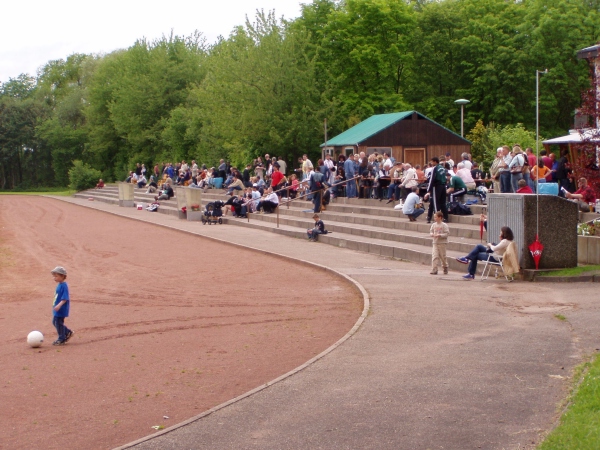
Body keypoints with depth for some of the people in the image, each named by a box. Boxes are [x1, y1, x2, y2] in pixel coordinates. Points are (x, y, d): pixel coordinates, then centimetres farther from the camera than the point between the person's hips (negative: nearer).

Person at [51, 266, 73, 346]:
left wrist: (59, 305, -35)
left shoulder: (64, 286, -20)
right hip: (57, 308, 10)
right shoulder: (59, 285, 10)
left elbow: (65, 298, -26)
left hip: (61, 309, -10)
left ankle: (61, 339, 11)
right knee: (54, 322, 18)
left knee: (59, 323, -2)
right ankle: (68, 332, 29)